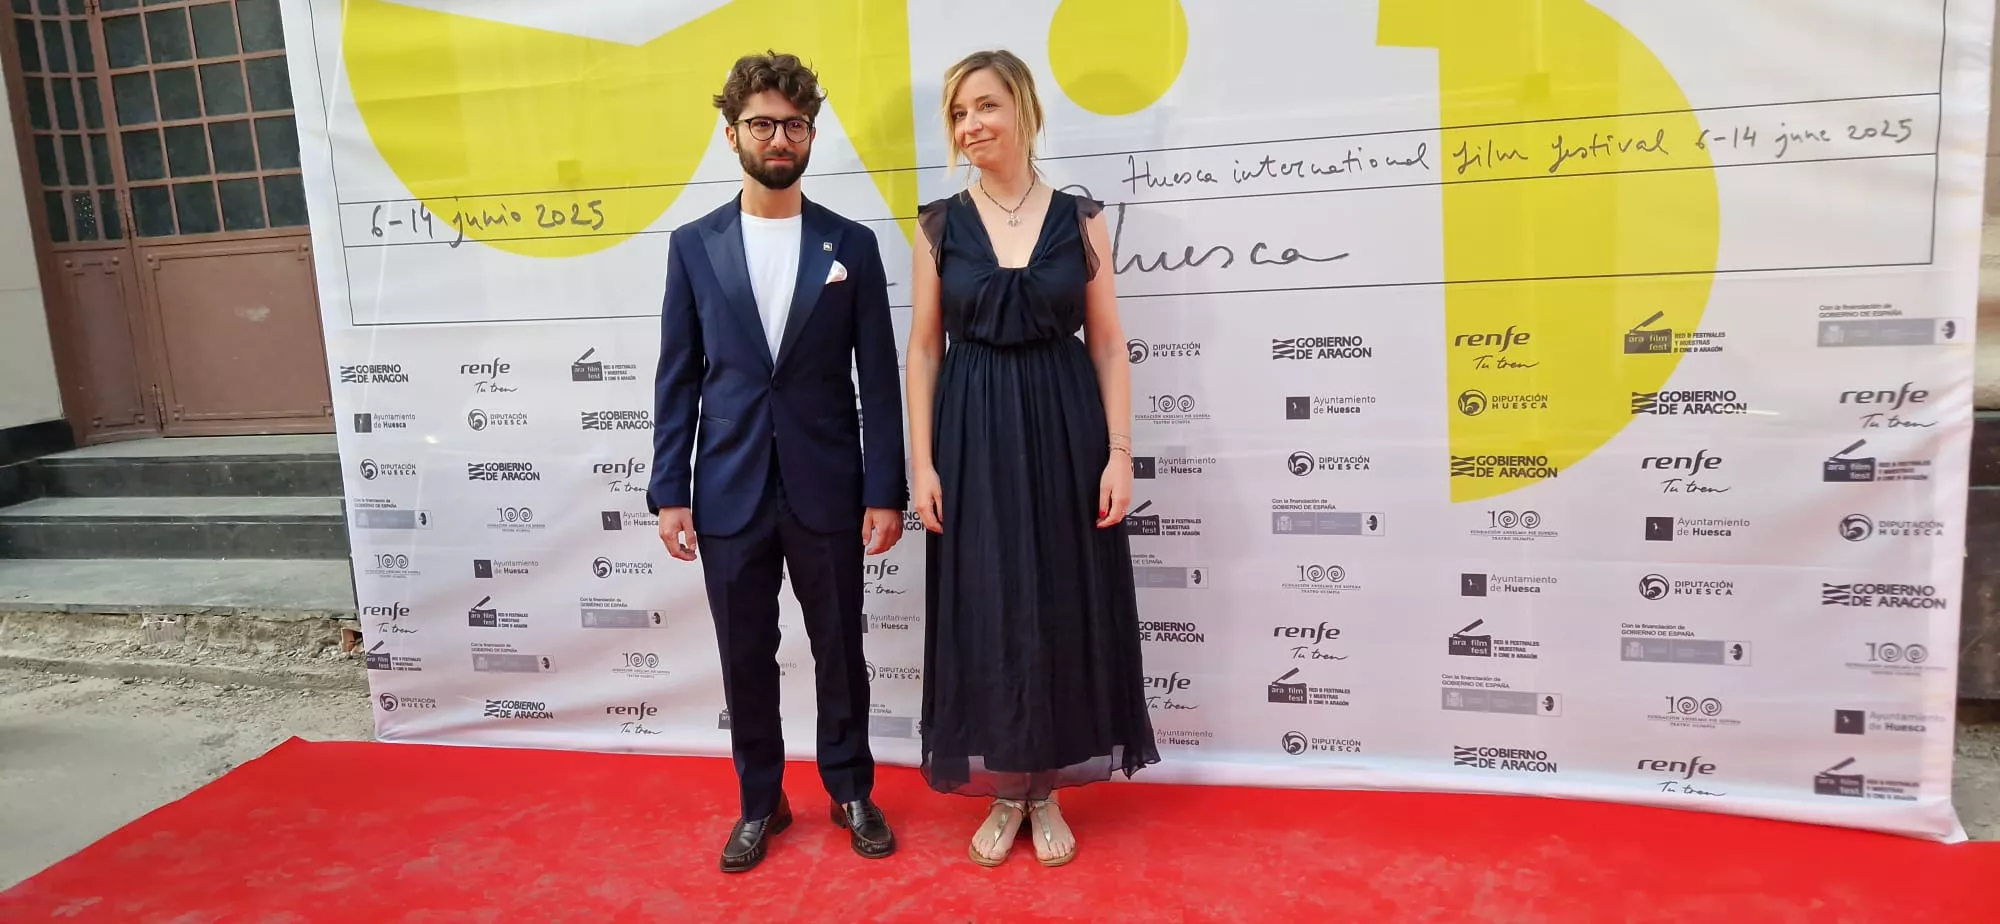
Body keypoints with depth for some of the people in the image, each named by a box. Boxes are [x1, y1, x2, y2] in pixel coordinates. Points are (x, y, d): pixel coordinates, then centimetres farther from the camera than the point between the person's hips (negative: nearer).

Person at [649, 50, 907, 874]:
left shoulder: (851, 245, 1)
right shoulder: (693, 245, 4)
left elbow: (879, 379, 0)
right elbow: (677, 380, 4)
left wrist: (886, 491, -5)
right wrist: (669, 493, -2)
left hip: (826, 490, -1)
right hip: (729, 492, 1)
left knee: (839, 650, 11)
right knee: (745, 657, 11)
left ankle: (851, 791, 31)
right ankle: (761, 802, 29)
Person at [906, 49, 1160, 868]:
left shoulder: (1080, 219, 2)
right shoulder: (939, 225, 3)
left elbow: (1107, 344, 2)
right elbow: (924, 349, 3)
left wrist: (1119, 453, -6)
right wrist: (922, 464, -4)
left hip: (1064, 433, 0)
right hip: (973, 439, 1)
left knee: (1064, 608, 6)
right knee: (984, 612, 5)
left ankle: (1048, 792, 23)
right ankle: (1004, 793, 23)